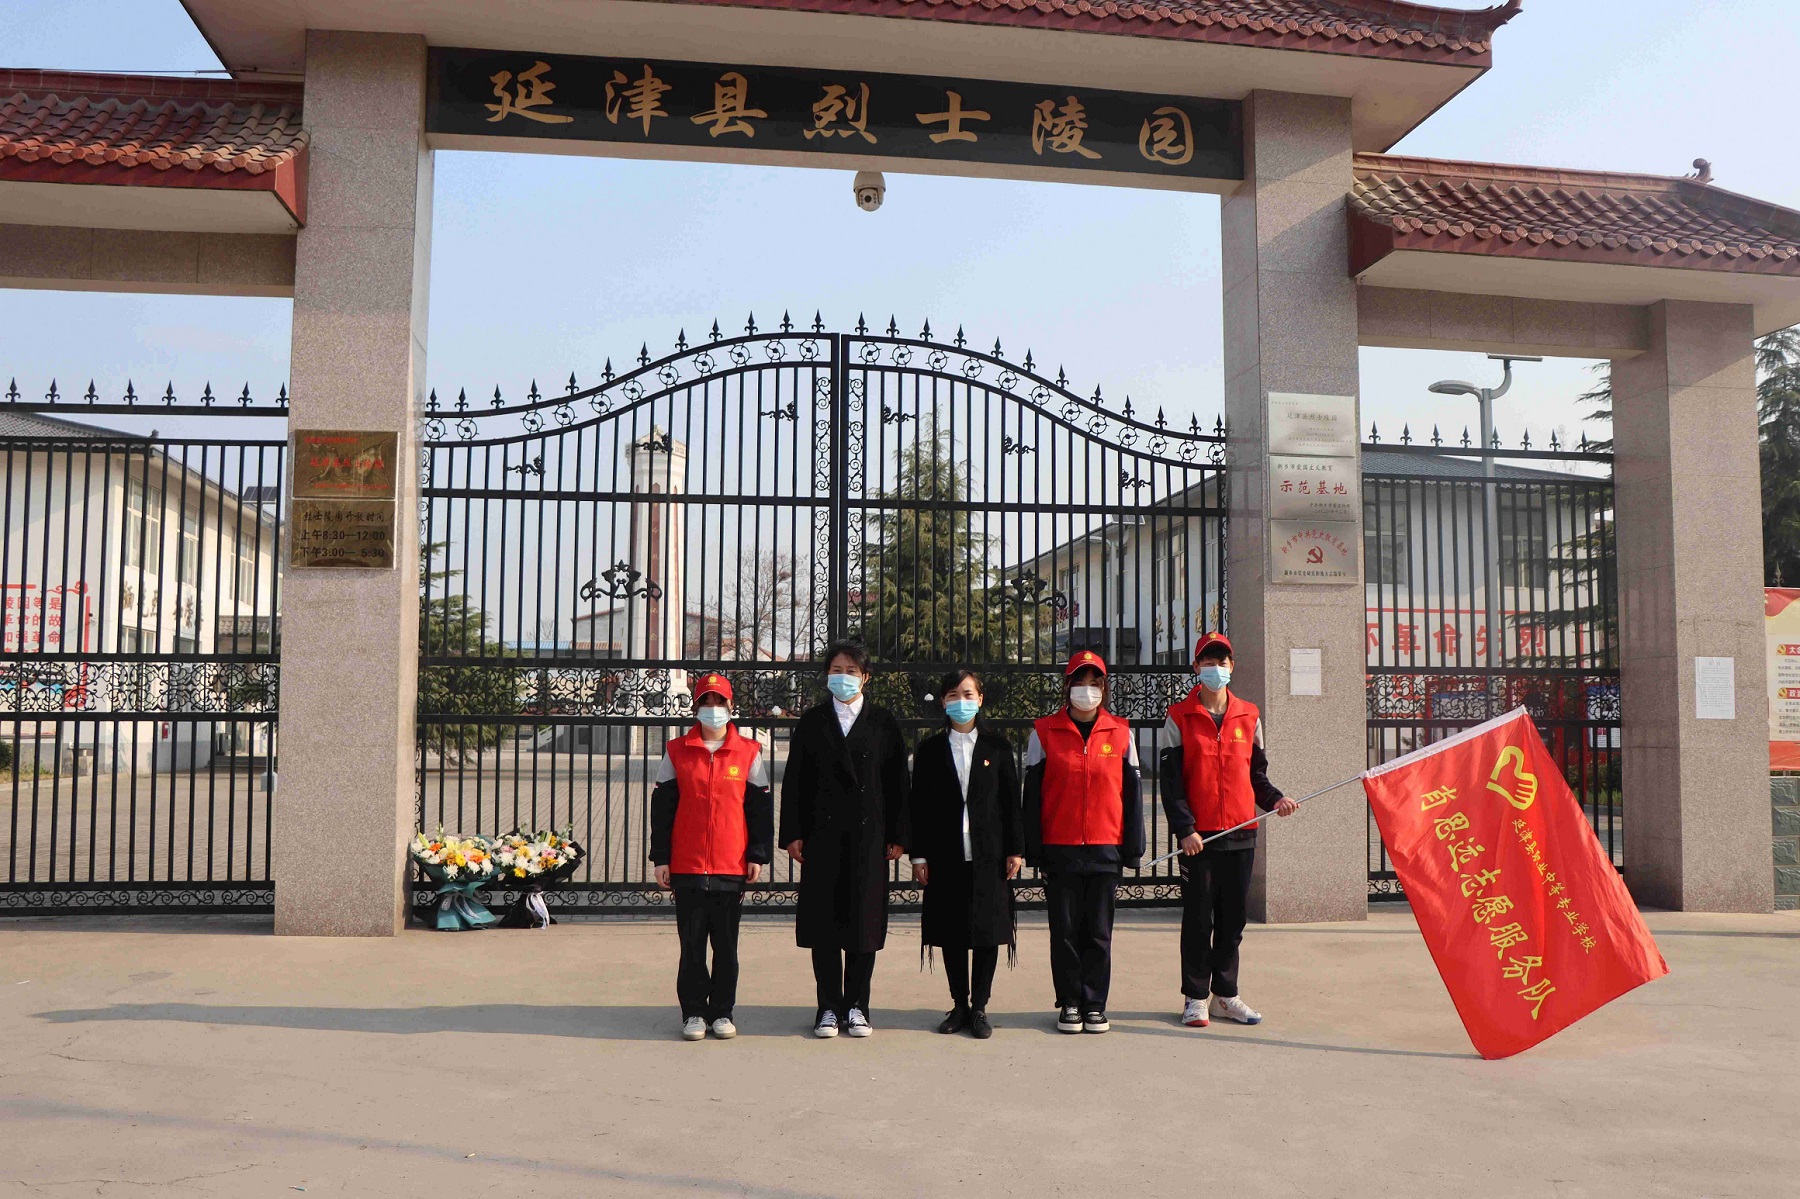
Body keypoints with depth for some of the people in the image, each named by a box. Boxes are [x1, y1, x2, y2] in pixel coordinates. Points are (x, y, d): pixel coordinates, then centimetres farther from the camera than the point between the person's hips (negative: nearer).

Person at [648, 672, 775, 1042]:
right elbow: (662, 809, 6)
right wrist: (660, 858, 3)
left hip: (732, 868, 0)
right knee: (691, 945, 5)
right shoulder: (676, 752, 6)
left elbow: (761, 808, 6)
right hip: (687, 868, 0)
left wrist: (758, 856, 1)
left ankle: (722, 1013, 17)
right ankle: (693, 1013, 16)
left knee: (726, 945, 6)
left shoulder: (748, 753, 5)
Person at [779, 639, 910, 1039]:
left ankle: (857, 1006, 13)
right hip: (822, 836, 0)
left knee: (865, 920, 3)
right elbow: (795, 780, 5)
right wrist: (793, 833, -2)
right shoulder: (812, 722, 8)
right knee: (823, 923, 2)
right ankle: (829, 1007, 12)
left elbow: (896, 781, 5)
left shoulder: (883, 722, 7)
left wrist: (896, 836, 0)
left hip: (869, 836, 0)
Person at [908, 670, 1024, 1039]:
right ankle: (960, 1005, 17)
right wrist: (918, 855, -1)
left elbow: (1011, 801, 4)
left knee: (988, 931, 2)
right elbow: (919, 805, 4)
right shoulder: (929, 750, 6)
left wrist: (1015, 849, -1)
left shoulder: (997, 746, 5)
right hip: (945, 856, 1)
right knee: (952, 933, 5)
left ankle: (980, 1007, 11)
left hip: (989, 855, 0)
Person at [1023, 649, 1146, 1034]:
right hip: (1060, 850, -1)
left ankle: (1094, 1004, 17)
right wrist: (1034, 851, -2)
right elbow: (1032, 794, 3)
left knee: (1099, 931, 6)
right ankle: (1069, 1003, 17)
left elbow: (1132, 793, 9)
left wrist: (1132, 848, 4)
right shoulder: (1044, 732, 2)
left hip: (1105, 850, 1)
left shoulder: (1121, 733, 6)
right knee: (1065, 931, 5)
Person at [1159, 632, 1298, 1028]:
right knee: (1199, 918, 2)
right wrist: (1185, 828, -11)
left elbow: (1256, 772, 18)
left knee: (1234, 917, 9)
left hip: (1241, 833, 3)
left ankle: (1225, 995, 20)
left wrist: (1274, 799, -2)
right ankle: (1195, 998, 11)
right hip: (1199, 836, -3)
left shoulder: (1249, 716, 11)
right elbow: (1170, 779, -3)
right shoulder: (1179, 718, 0)